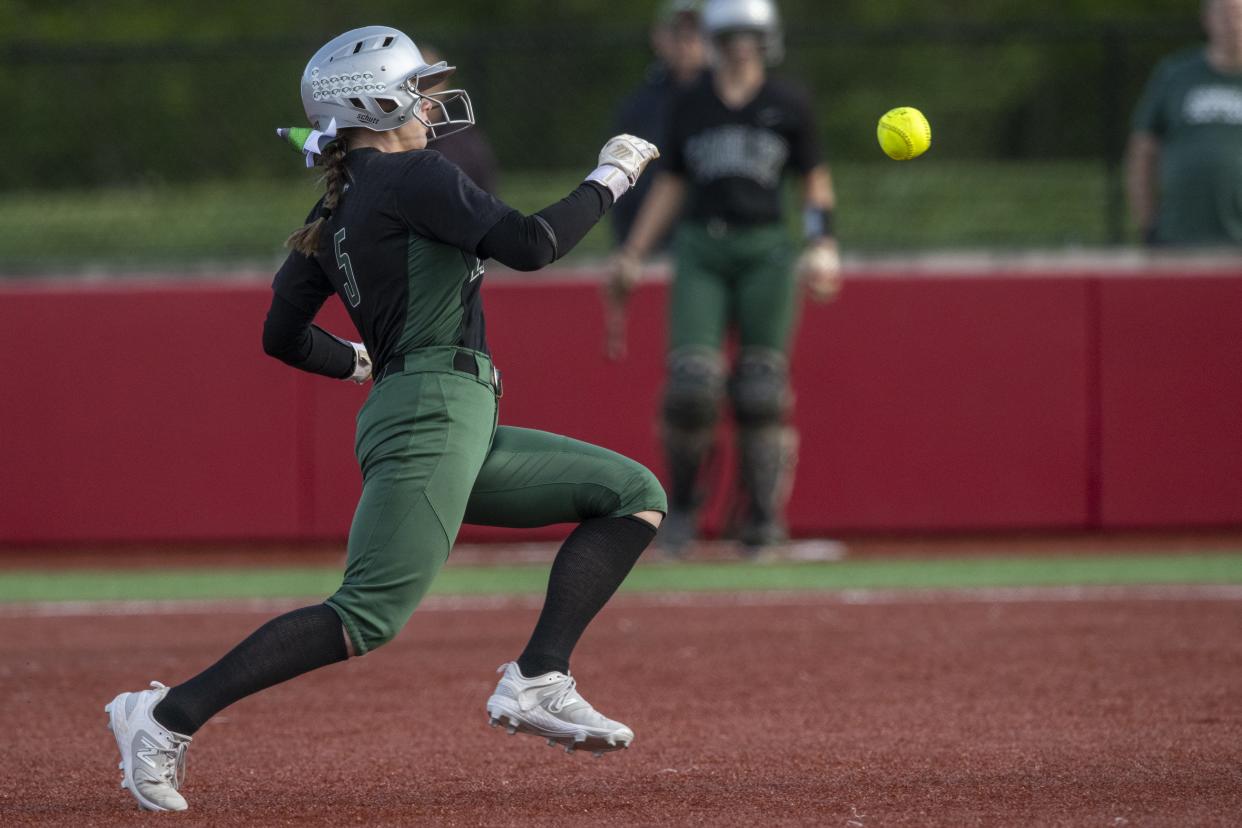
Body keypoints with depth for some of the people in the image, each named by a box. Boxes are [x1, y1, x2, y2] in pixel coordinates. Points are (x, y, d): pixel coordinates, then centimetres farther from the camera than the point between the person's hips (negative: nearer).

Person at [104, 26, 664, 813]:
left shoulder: (334, 213, 17)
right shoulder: (411, 176, -8)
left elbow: (283, 336, 21)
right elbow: (529, 244, -17)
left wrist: (359, 362, 39)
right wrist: (608, 180, -3)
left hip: (466, 431, 10)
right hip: (432, 416, -10)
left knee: (636, 494, 10)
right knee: (370, 616, -19)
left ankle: (537, 682, -2)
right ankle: (169, 718, -16)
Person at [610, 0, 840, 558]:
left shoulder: (787, 104, 6)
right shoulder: (690, 105, 11)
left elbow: (815, 179, 10)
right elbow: (670, 184, 15)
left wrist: (822, 245, -3)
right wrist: (633, 254, 8)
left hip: (765, 253, -1)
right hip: (701, 250, 1)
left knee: (761, 390, -5)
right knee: (690, 382, -11)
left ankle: (762, 517, 4)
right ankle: (681, 503, 7)